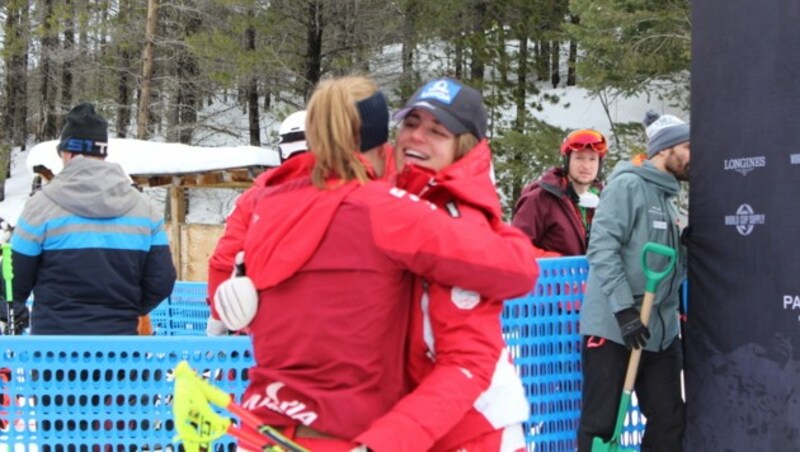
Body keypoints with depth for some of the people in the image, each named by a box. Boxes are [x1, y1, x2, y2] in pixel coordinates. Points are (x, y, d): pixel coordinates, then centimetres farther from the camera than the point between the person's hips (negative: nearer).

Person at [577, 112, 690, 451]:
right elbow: (602, 249, -18)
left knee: (670, 422, 10)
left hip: (660, 331, 9)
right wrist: (624, 308, -22)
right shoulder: (627, 185, -8)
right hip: (613, 326, -8)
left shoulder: (668, 200, 19)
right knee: (600, 423, -3)